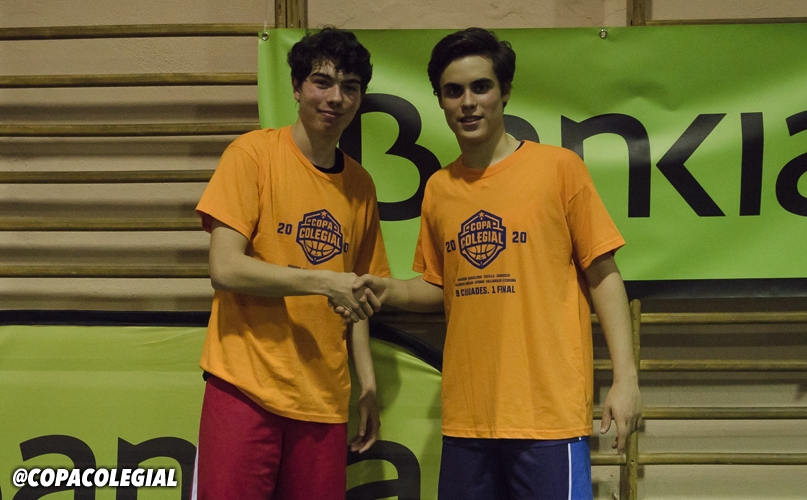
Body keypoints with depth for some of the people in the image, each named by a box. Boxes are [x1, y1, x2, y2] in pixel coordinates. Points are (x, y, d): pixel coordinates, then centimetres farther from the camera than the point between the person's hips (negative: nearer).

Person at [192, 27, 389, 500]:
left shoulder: (361, 186, 10)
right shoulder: (254, 153, -4)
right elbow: (225, 268, -12)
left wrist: (368, 381, 11)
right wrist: (322, 281, -18)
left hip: (324, 402, 5)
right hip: (246, 389, -4)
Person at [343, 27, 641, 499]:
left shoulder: (559, 167, -3)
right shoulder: (438, 188, 9)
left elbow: (603, 276, -2)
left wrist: (625, 378, -8)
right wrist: (389, 291, 1)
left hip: (549, 411, -4)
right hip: (467, 416, 4)